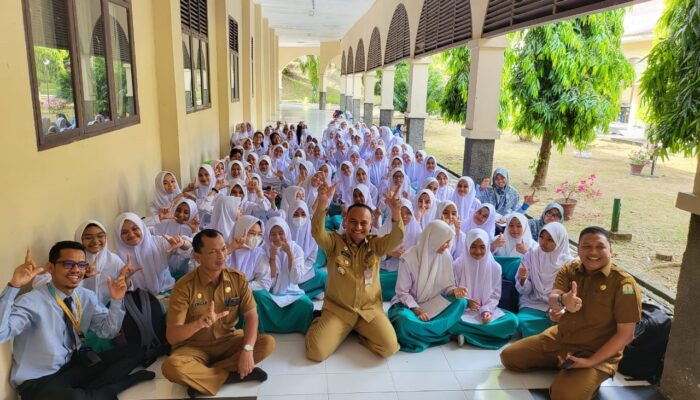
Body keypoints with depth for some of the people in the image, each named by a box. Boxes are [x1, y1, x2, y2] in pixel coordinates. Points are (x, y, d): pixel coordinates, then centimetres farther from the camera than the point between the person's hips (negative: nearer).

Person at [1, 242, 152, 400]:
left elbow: (107, 331, 3)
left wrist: (116, 301, -14)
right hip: (38, 381, -6)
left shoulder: (87, 297, 2)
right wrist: (14, 286, -40)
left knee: (130, 355, -10)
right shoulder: (31, 302, -17)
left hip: (76, 365, 7)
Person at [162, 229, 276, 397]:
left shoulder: (238, 279, -8)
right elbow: (171, 336, -21)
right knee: (171, 366, -34)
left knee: (267, 343, -21)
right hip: (195, 347, -3)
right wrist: (200, 323, -41)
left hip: (228, 341, 3)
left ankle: (201, 376, -17)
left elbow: (251, 316, -9)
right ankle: (233, 375, -16)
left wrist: (247, 349, -27)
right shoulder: (184, 287, -18)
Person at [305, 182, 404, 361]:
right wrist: (322, 204, -44)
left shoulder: (376, 244, 0)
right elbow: (317, 232, -26)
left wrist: (396, 213, -40)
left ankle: (362, 332, 15)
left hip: (370, 310, 2)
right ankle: (319, 324, 18)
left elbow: (396, 239, -19)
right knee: (316, 352, -16)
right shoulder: (334, 241, -6)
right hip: (337, 309, -1)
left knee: (390, 348, -16)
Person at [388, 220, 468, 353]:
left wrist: (454, 291, -20)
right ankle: (448, 335, -22)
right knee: (405, 321, -39)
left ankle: (420, 331, -25)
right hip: (408, 303, -5)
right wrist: (417, 310, -24)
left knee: (461, 302, -24)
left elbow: (446, 286, 4)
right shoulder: (409, 258, -17)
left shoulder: (445, 256, -4)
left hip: (433, 304, 5)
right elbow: (402, 292, -11)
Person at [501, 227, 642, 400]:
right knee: (508, 356, 2)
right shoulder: (568, 270, -3)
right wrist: (562, 301, -46)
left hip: (597, 353, -5)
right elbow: (552, 301, -19)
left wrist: (590, 362, -23)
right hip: (558, 338, 5)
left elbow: (625, 334, -16)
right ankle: (561, 364, 14)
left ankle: (589, 378, 3)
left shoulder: (623, 283, -17)